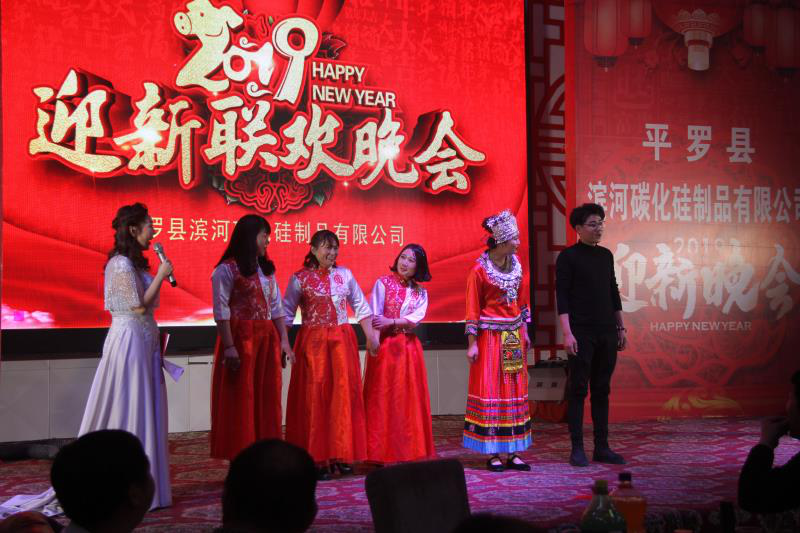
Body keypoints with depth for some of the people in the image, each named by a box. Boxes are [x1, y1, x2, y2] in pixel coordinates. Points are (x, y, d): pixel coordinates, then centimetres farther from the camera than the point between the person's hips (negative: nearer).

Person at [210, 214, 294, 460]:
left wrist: (284, 341, 9)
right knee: (241, 400, -2)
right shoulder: (227, 269, -5)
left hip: (268, 339, 6)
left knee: (268, 399, 7)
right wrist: (229, 346, -18)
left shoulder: (267, 269, 16)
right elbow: (221, 311, -11)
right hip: (240, 338, -6)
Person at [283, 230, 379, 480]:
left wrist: (370, 335, 7)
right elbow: (286, 313, -2)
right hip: (313, 342, -3)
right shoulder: (300, 278, -2)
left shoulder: (345, 274, 7)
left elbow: (361, 306, 13)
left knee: (344, 394, 2)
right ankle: (318, 459, 6)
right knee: (315, 396, -2)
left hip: (342, 340, 3)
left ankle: (341, 455, 14)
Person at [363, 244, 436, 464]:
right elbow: (375, 318, -7)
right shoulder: (383, 283, 1)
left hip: (409, 347, 4)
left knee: (410, 400, 4)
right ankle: (382, 453, 0)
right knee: (383, 398, -3)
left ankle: (409, 451, 11)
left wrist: (391, 322, -17)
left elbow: (417, 317, -5)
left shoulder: (420, 292, 12)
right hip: (385, 345, -4)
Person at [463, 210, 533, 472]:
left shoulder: (515, 264, 7)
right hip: (491, 337, -6)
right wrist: (472, 344, -12)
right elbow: (472, 308, -9)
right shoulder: (479, 270, -10)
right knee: (490, 391, -3)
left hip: (514, 337, 6)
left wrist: (524, 332, 15)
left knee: (515, 391, 6)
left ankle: (513, 452, 12)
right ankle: (492, 454, 3)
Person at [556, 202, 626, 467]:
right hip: (581, 333, -6)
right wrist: (567, 333, -16)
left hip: (607, 332, 6)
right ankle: (577, 449, 4)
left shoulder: (606, 255, 13)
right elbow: (562, 297, -9)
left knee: (602, 390, 9)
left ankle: (602, 448, 14)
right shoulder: (568, 257, -5)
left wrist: (620, 328, 14)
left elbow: (613, 293, 18)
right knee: (578, 390, -1)